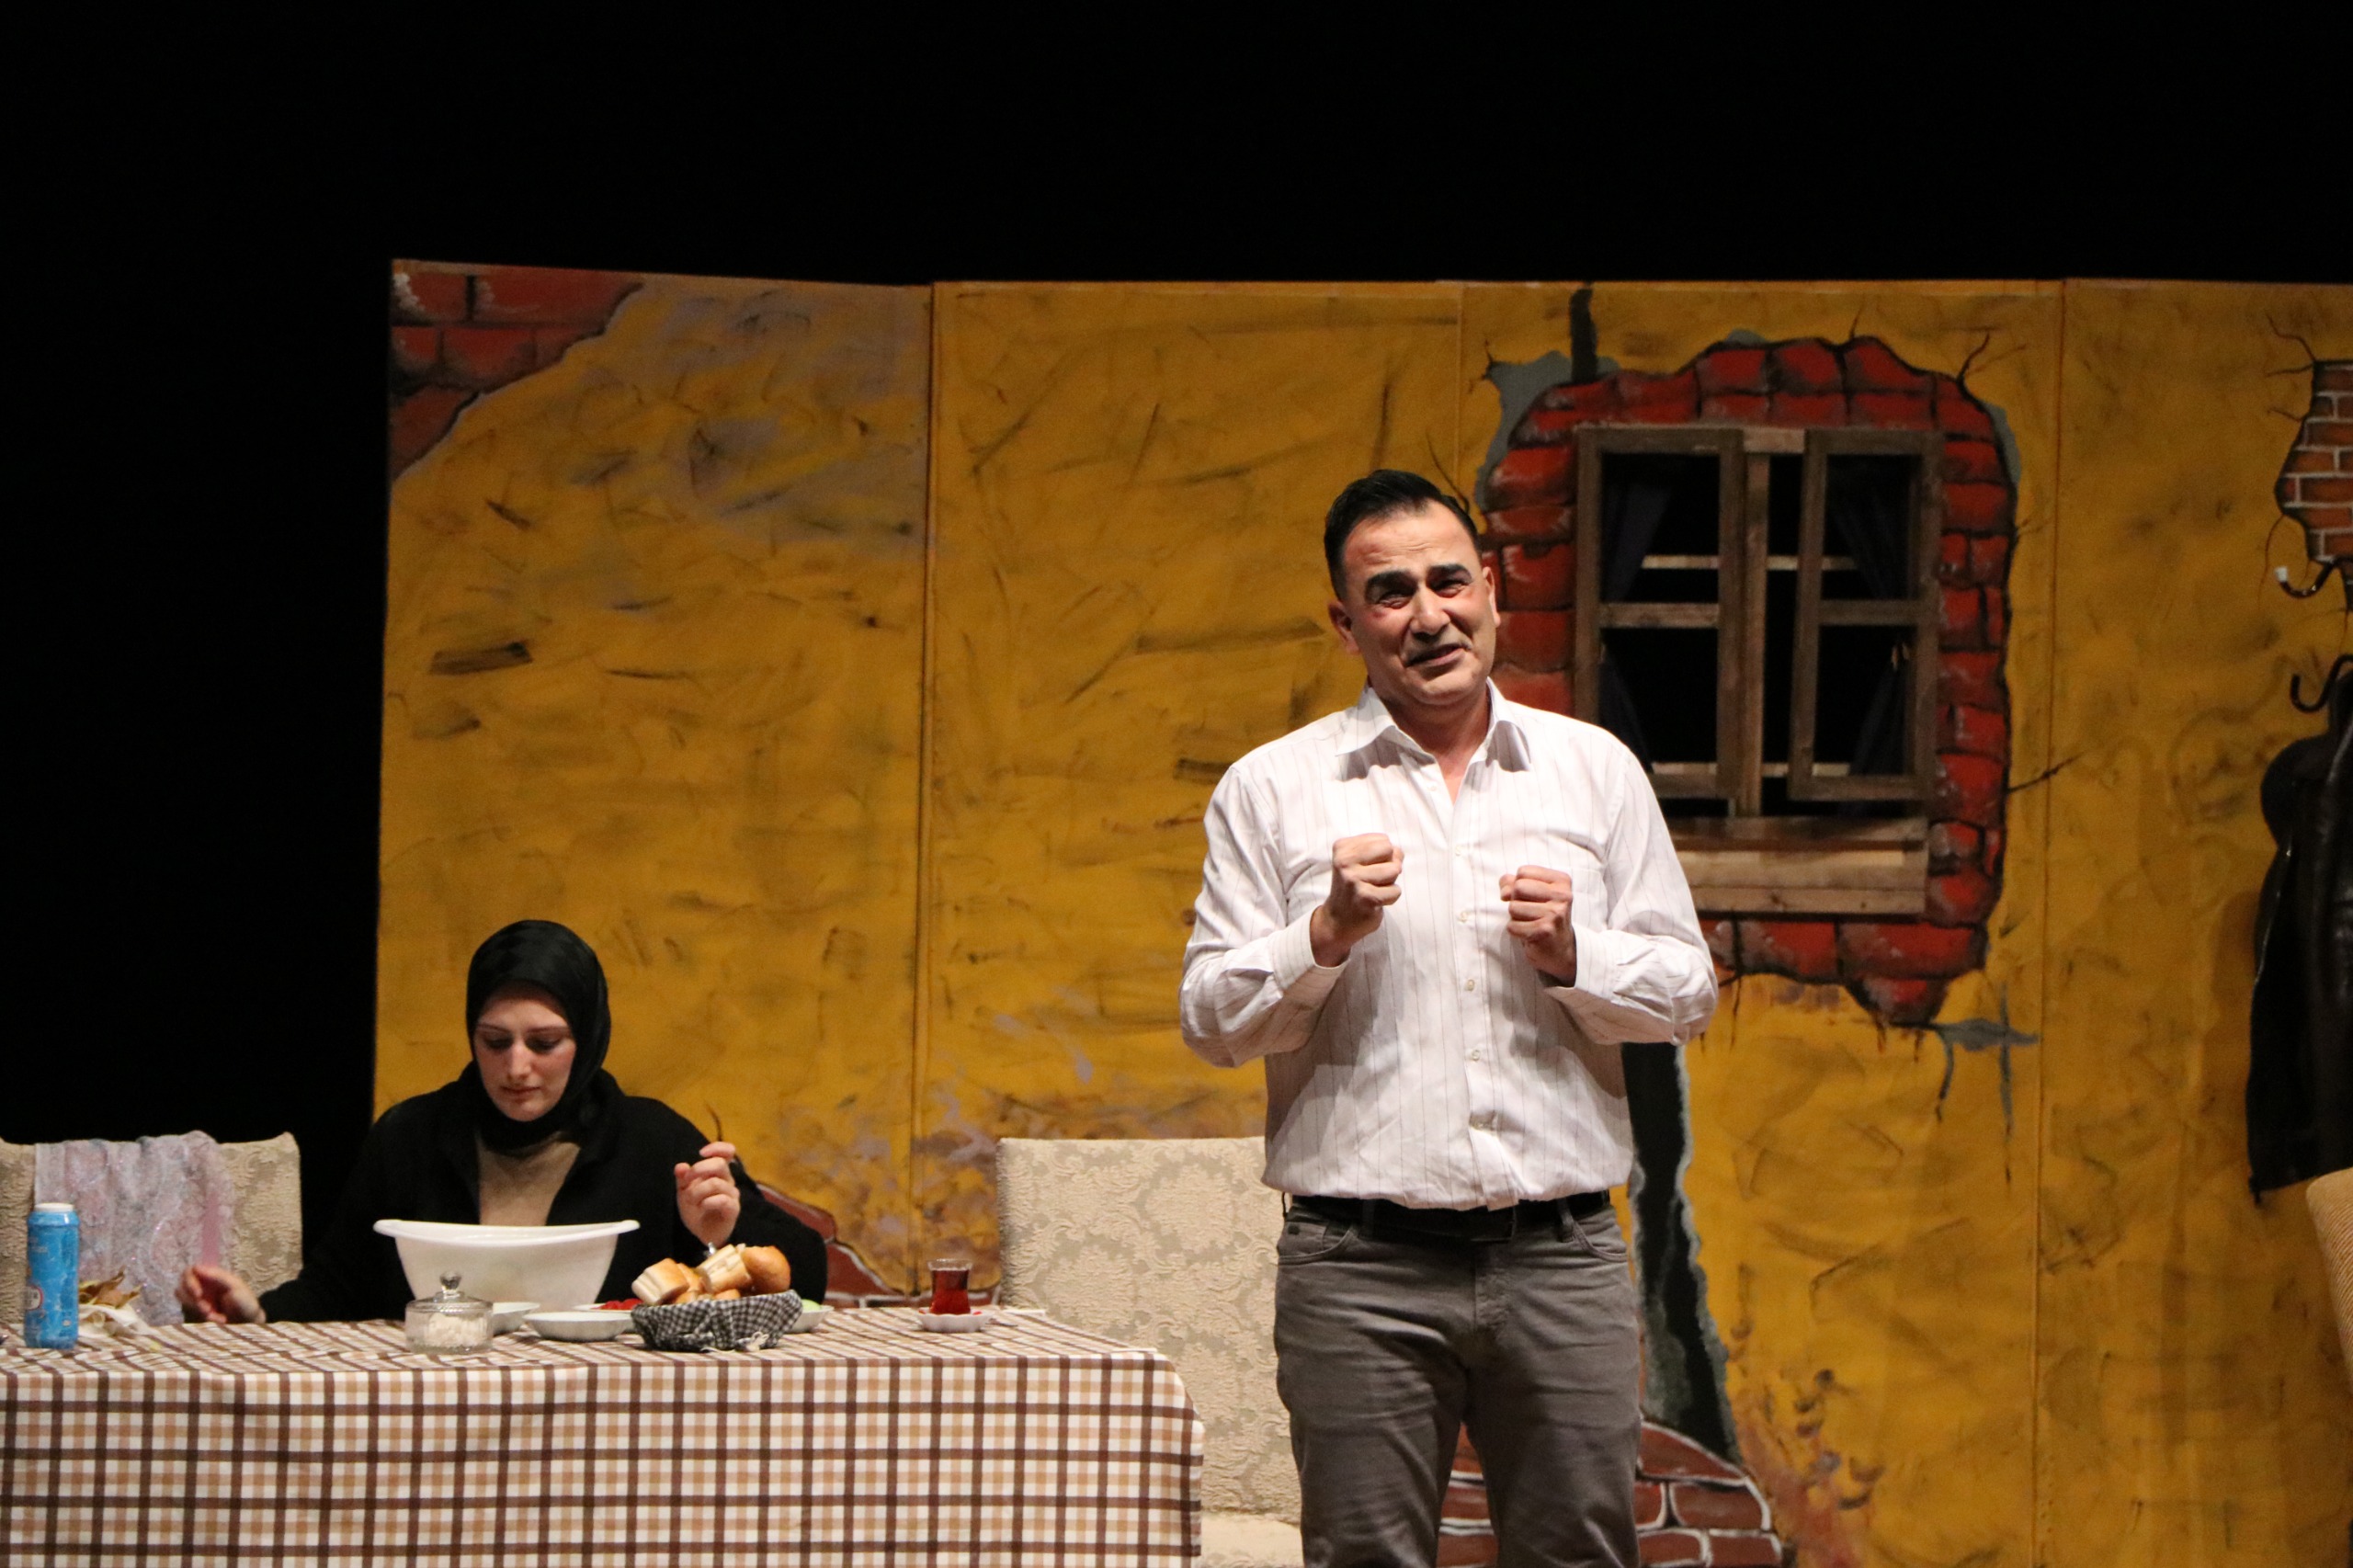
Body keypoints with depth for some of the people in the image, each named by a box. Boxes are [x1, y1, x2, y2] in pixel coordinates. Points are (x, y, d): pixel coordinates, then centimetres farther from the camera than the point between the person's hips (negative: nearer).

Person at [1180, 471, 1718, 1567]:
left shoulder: (1596, 770, 11)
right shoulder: (1271, 789, 5)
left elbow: (1687, 991, 12)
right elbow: (1210, 1021, 3)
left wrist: (1571, 956, -7)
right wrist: (1327, 934, -13)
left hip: (1561, 1255, 2)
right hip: (1361, 1261, -2)